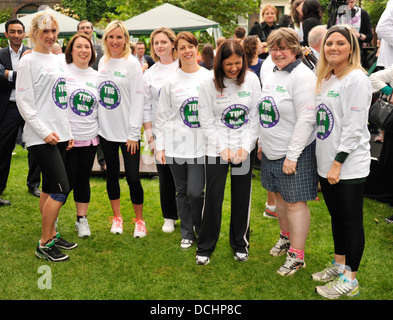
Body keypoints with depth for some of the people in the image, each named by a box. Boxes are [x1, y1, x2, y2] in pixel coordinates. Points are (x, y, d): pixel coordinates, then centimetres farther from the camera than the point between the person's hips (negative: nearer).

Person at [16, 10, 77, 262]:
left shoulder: (57, 59, 15)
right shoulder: (28, 61, -7)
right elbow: (24, 102, -11)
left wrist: (68, 131, 14)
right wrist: (45, 132, -16)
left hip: (59, 135, 7)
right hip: (41, 137, -7)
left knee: (50, 188, 13)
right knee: (61, 188, -10)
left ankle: (52, 235, 24)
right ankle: (44, 245, 1)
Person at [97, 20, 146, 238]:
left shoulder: (132, 63, -7)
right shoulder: (102, 62, 8)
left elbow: (138, 99, -10)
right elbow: (98, 94, 15)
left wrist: (134, 132, -13)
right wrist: (96, 124, 9)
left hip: (127, 132, -5)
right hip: (105, 130, 5)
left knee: (133, 177, -3)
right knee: (112, 174, 12)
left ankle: (139, 220, 15)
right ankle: (117, 217, 27)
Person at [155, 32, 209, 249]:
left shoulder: (209, 78, 2)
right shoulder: (171, 82, 4)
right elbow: (162, 116, 6)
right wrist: (159, 147, 2)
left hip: (201, 144, -1)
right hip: (176, 145, 2)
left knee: (195, 192, -7)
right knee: (182, 192, 9)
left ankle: (200, 228, 21)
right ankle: (187, 233, 26)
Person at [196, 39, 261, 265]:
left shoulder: (252, 80, -3)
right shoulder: (209, 83, -8)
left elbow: (255, 116, 0)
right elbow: (207, 121, -5)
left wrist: (246, 146, -8)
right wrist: (222, 148, -11)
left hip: (245, 148, 2)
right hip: (216, 148, -2)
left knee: (242, 196, 9)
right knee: (213, 196, 0)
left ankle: (240, 243, 27)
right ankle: (205, 247, 15)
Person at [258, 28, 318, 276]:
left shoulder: (302, 76, -17)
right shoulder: (270, 76, 10)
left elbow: (306, 119, -21)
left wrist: (292, 155, -22)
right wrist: (262, 143, 18)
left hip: (296, 153, -8)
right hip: (271, 151, 8)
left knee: (295, 202, -1)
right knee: (280, 195, 20)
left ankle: (297, 255, 10)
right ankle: (286, 236, 40)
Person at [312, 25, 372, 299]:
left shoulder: (357, 79, -13)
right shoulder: (325, 79, 13)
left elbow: (354, 127, -18)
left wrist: (338, 163, -19)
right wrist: (326, 161, 13)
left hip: (349, 166, -8)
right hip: (326, 163, 8)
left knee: (351, 221, 2)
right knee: (337, 217, 19)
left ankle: (350, 280, 13)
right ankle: (339, 266, 34)